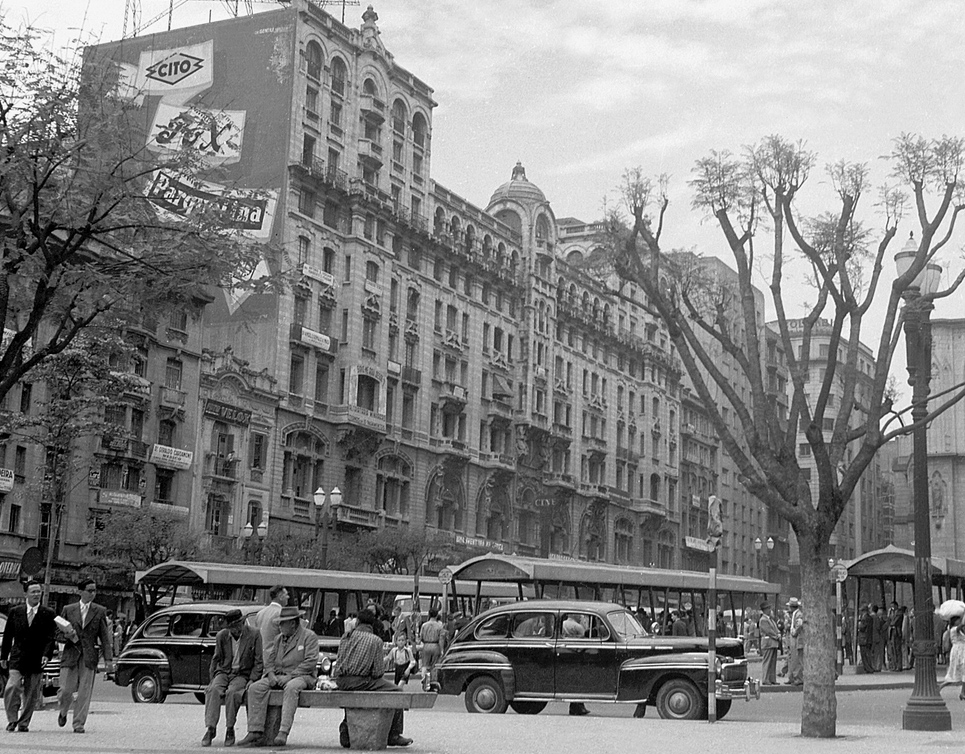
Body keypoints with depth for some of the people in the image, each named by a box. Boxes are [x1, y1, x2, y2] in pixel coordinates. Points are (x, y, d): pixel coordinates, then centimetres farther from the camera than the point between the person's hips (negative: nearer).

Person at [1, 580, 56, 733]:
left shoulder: (48, 614, 1)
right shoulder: (15, 612, 6)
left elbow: (51, 637, -3)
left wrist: (47, 655, -16)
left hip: (36, 660, 0)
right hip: (17, 657, 0)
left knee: (31, 695, 4)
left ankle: (23, 723, 17)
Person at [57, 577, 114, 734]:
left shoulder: (100, 611, 6)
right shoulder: (68, 609, 7)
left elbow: (105, 637, 4)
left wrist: (108, 659, -3)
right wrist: (66, 635, -10)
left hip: (89, 656, 0)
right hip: (70, 654, 0)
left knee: (84, 692, -3)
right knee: (66, 690, -2)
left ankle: (79, 724, 6)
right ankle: (63, 712, 28)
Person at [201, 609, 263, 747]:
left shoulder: (254, 635, -5)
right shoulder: (221, 636, 3)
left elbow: (259, 662, -2)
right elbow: (216, 659, 14)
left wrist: (252, 680, -11)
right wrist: (213, 678, 3)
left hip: (242, 674, -2)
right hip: (223, 672, 2)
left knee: (232, 692, -33)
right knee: (214, 690, -29)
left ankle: (230, 730, -21)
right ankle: (210, 728, -29)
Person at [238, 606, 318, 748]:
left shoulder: (309, 636, -1)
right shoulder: (279, 638, 20)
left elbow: (311, 662, -11)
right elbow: (270, 659, 18)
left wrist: (290, 675, -17)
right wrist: (271, 674, -4)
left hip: (301, 676, -6)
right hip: (278, 676, 6)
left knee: (291, 688, -40)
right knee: (255, 688, -18)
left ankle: (283, 734, -45)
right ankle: (256, 733, -24)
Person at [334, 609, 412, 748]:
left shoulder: (346, 637, 13)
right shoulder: (375, 640, -2)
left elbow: (338, 663, 15)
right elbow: (378, 671, -7)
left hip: (341, 682, 7)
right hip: (360, 681, -7)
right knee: (396, 692, 6)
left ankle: (346, 726, 29)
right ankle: (393, 735, 5)